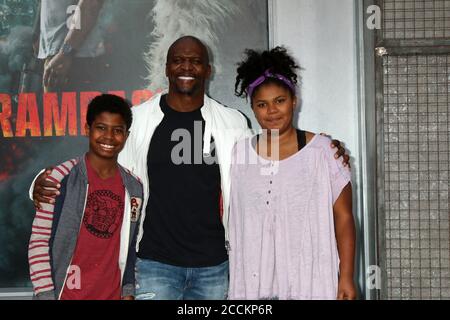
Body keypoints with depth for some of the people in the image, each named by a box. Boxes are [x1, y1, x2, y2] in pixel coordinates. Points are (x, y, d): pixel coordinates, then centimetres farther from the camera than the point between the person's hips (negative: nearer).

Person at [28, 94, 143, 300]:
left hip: (112, 294, 4)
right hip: (66, 294, -3)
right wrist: (46, 295, -12)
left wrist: (128, 292, 7)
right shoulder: (62, 178, -10)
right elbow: (39, 242, -9)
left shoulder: (133, 188, 4)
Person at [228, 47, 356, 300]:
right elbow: (231, 221, 12)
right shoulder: (239, 153, 7)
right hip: (253, 283, 2)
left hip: (310, 282, -2)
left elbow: (343, 218, 0)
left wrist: (346, 278, -5)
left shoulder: (323, 150, 0)